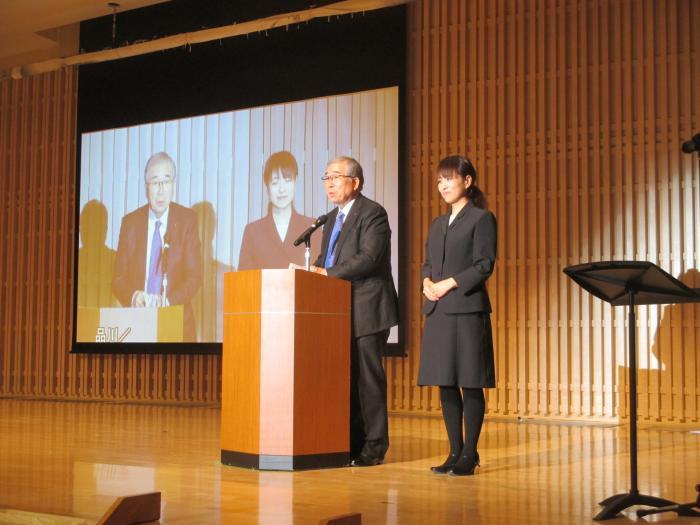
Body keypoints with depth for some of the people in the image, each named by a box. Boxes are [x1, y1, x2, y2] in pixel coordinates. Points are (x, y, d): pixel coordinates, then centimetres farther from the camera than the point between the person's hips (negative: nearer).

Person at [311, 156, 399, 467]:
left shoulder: (372, 213, -9)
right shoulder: (333, 217, 19)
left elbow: (368, 258, -21)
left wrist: (326, 273, -22)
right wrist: (313, 270, -2)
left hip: (366, 309, -8)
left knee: (367, 377, -4)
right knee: (347, 377, 12)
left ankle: (374, 447, 3)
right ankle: (351, 442, 20)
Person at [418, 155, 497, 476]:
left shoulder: (482, 219, -1)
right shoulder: (437, 224, 20)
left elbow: (484, 265, -8)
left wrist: (449, 284, -15)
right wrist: (427, 282, -1)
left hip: (468, 309, -7)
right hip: (438, 312, 7)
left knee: (470, 384, -3)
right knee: (445, 384, 7)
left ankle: (469, 455, 2)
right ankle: (455, 452, 14)